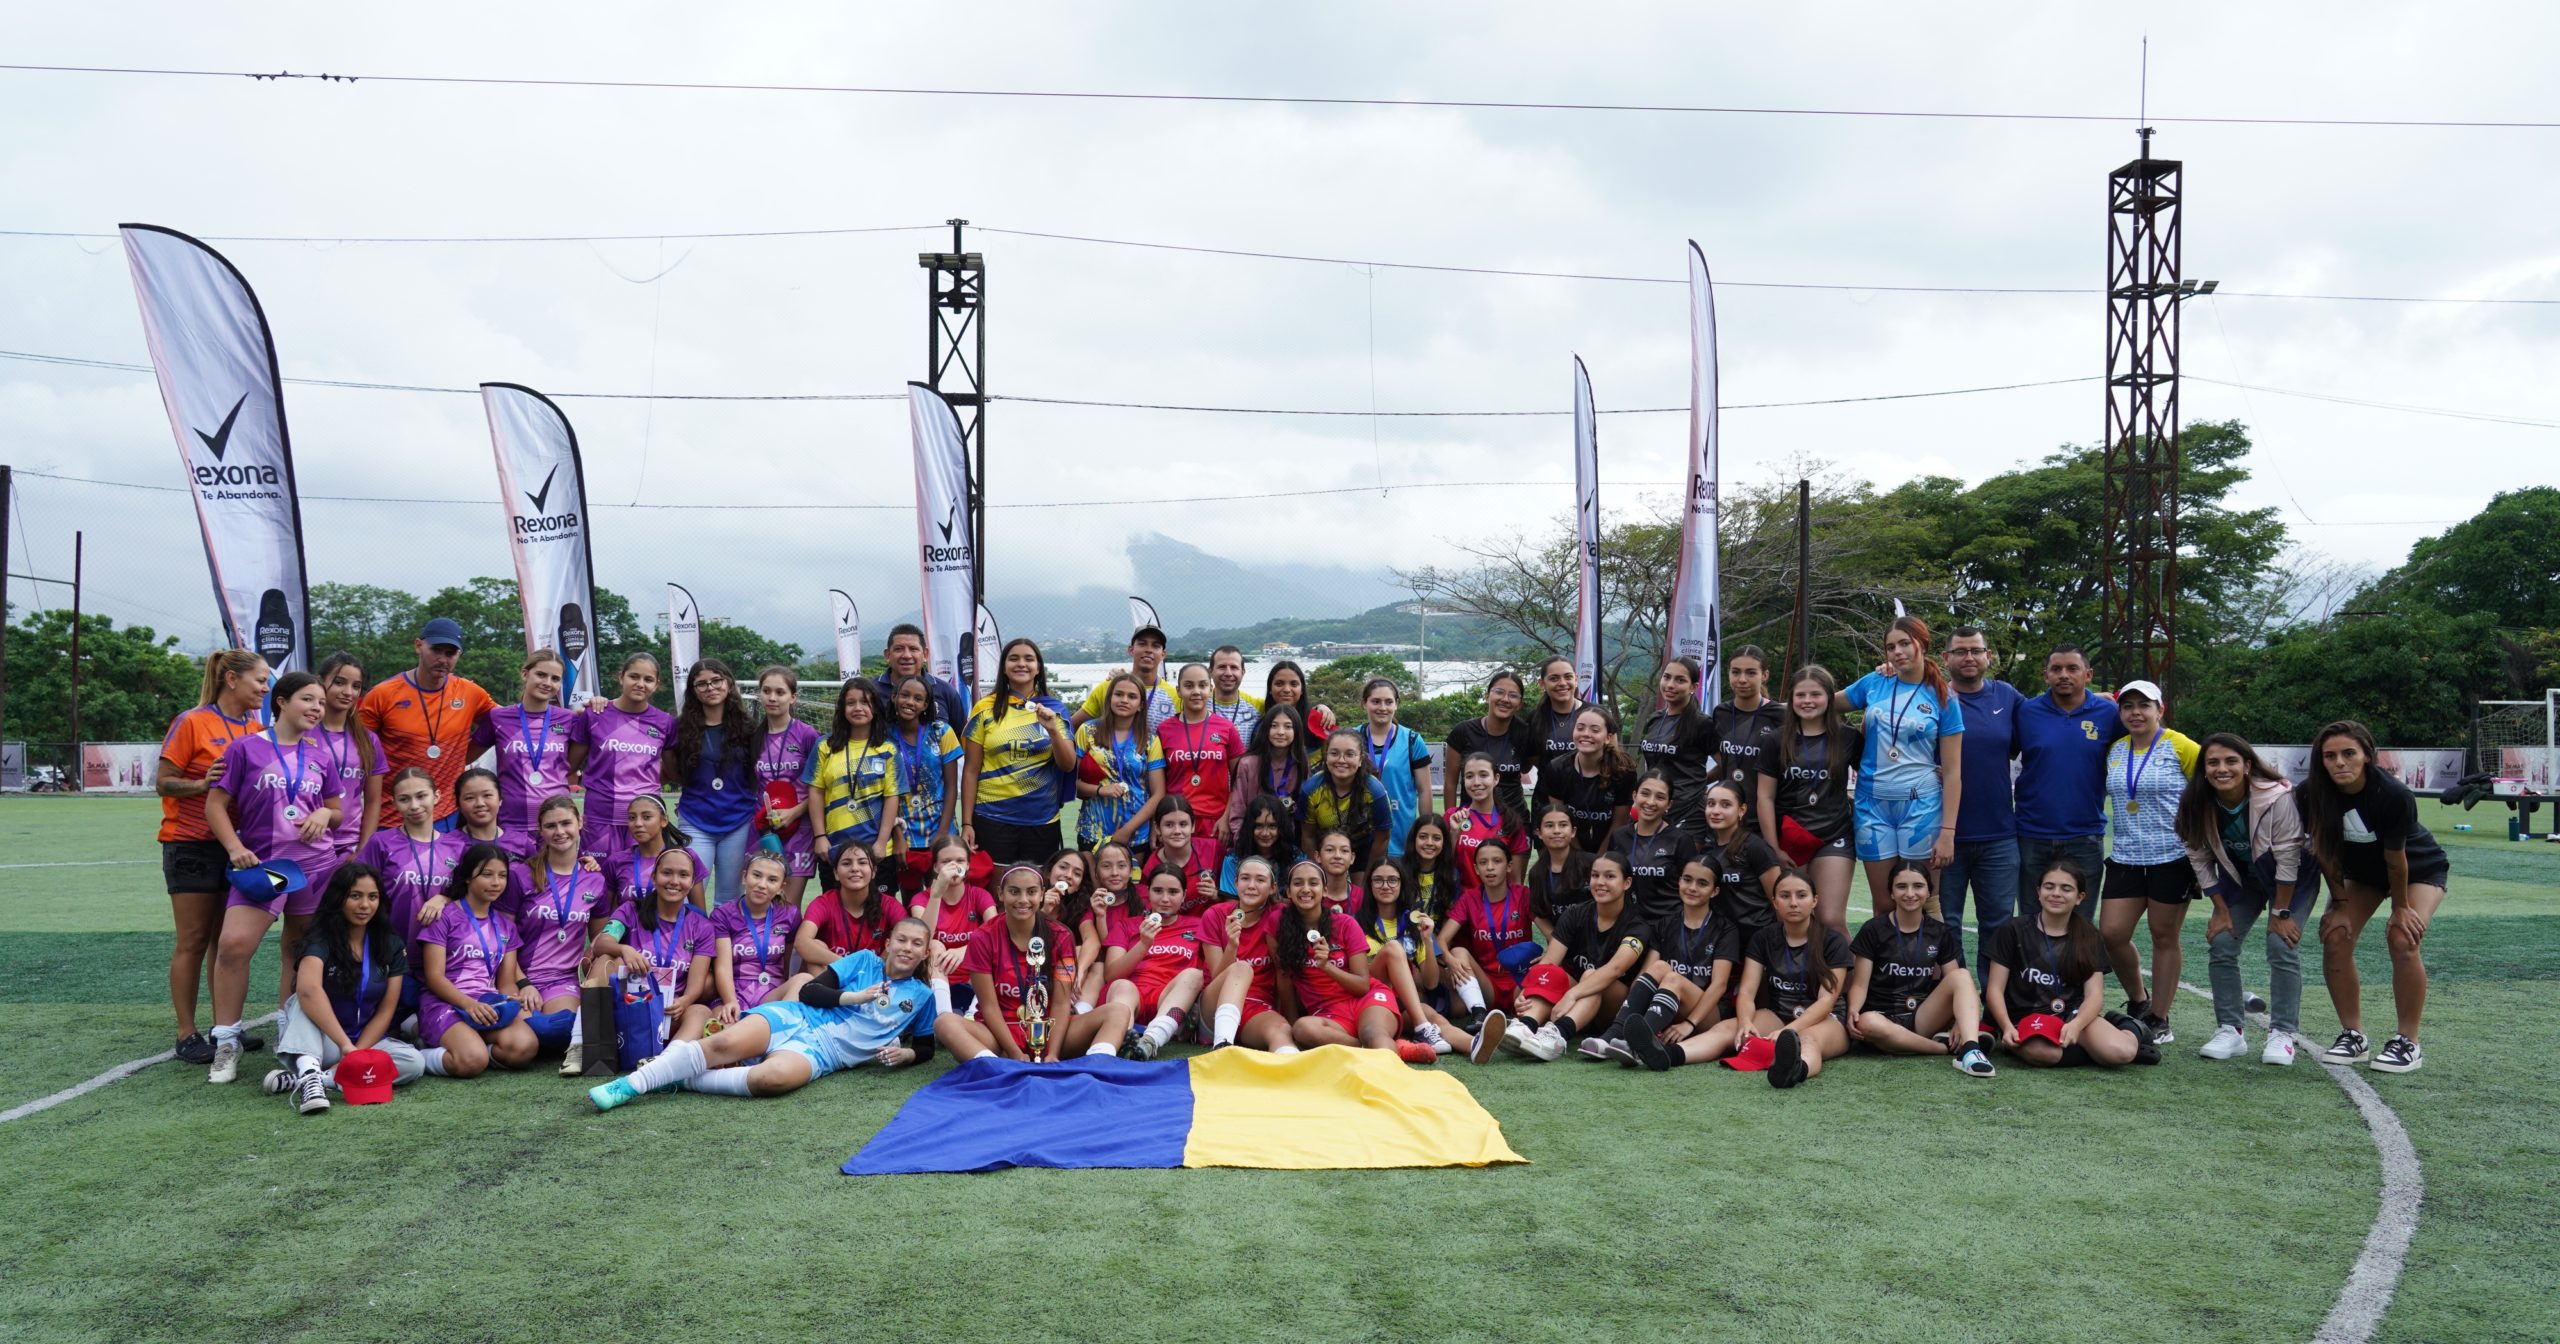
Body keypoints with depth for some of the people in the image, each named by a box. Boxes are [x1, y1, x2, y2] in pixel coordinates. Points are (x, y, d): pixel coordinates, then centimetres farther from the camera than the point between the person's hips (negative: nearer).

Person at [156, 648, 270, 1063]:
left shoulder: (257, 729, 8)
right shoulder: (192, 723, -8)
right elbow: (163, 783, -8)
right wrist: (202, 784, -26)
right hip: (192, 843, -5)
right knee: (193, 941, -2)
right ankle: (187, 1036, 4)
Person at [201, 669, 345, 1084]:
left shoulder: (319, 757, 12)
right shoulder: (245, 748, 0)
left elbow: (336, 811, 20)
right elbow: (215, 805, 0)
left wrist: (325, 814, -3)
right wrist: (235, 847, -13)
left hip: (315, 866, 4)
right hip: (261, 864, -4)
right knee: (234, 944, -19)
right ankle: (226, 1041, -8)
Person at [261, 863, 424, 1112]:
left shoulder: (391, 946, 2)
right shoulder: (321, 940, -12)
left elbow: (385, 1011, -2)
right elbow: (308, 990, -34)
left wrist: (357, 1053, -18)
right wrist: (346, 1046, -43)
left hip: (368, 1039, 3)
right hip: (321, 1042, -3)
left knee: (414, 1062, -27)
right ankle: (308, 1071, -53)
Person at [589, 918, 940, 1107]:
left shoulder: (921, 996, 16)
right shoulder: (863, 960, 15)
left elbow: (926, 1046, 22)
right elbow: (808, 991, 8)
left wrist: (905, 1054, 1)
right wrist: (853, 996, -3)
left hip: (820, 1051, -1)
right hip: (794, 1017, 1)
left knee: (775, 1076, -38)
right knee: (726, 1043, -32)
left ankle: (681, 1080, -22)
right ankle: (631, 1083, -29)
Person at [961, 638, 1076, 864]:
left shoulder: (1055, 709, 6)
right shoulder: (986, 709, 0)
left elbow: (1068, 766, 1)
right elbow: (971, 771, 2)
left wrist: (1052, 729, -15)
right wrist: (966, 824, -2)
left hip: (1043, 821, 2)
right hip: (992, 820, -2)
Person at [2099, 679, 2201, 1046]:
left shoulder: (2179, 746, -6)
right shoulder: (2115, 750, 8)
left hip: (2173, 859, -4)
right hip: (2126, 858, 5)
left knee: (2164, 937, 4)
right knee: (2111, 933, -2)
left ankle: (2158, 1021, 15)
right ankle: (2137, 1001, 22)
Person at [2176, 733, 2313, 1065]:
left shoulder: (2277, 797, -33)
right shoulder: (2198, 806, -21)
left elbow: (2287, 858, -26)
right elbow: (2201, 859, -10)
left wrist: (2281, 912, -20)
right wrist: (2221, 910, -9)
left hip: (2292, 879, -4)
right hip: (2239, 879, 4)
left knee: (2282, 947, -15)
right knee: (2220, 944, -5)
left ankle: (2282, 1034, -4)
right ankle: (2230, 1031, 4)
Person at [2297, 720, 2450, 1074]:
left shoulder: (2394, 795, -36)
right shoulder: (2310, 795, -26)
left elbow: (2395, 859, -24)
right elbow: (2324, 851, -13)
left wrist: (2401, 908, -13)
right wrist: (2340, 903, -8)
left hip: (2421, 868, -4)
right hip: (2362, 870, 4)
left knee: (2402, 940, -22)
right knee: (2335, 936, -13)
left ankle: (2408, 1042, -9)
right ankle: (2353, 1035, 1)